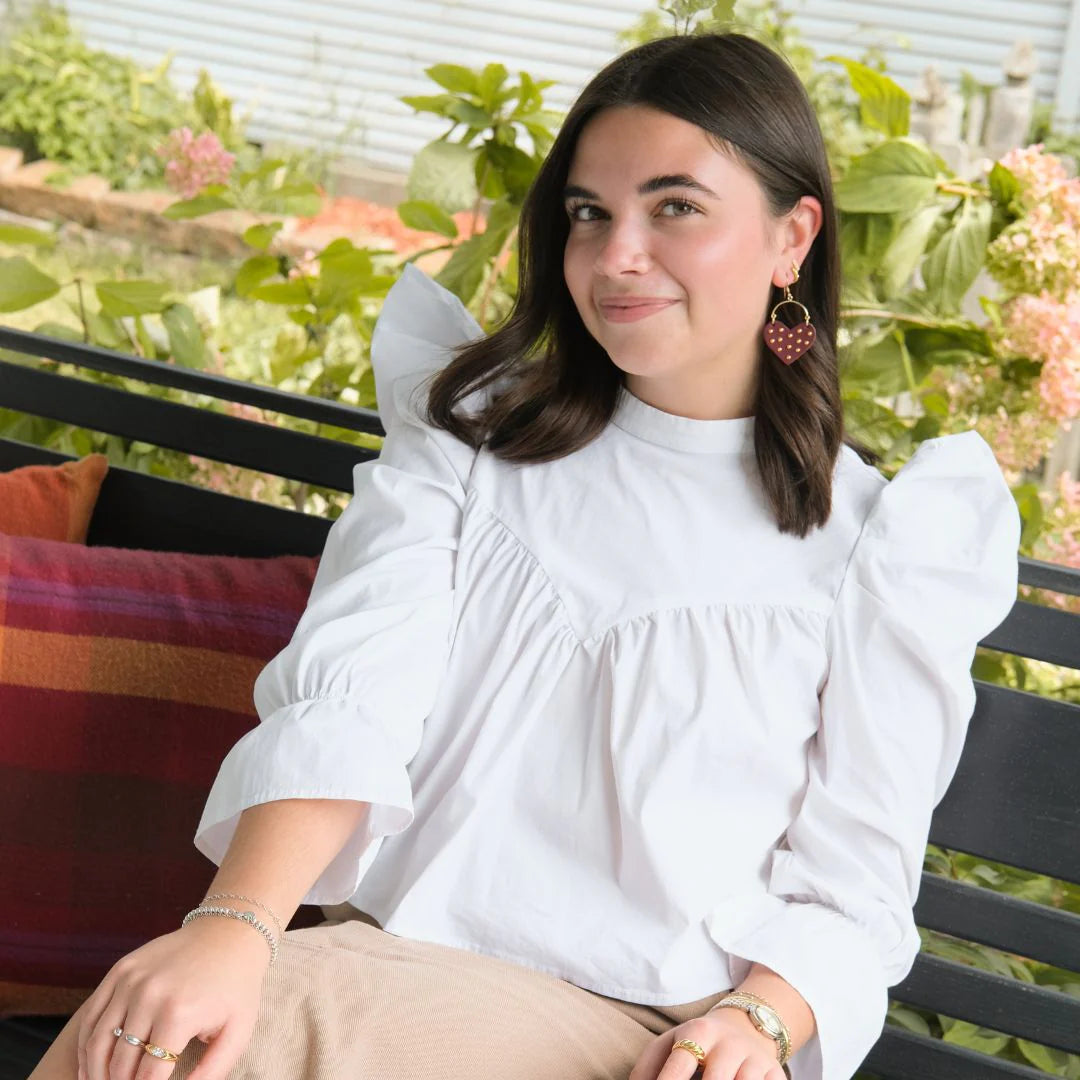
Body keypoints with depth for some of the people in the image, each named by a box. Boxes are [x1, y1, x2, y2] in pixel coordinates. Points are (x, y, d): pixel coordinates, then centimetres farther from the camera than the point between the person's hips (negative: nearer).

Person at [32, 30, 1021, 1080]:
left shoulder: (876, 541, 6)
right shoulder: (473, 434, 12)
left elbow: (850, 885, 5)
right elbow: (346, 700, -4)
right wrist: (235, 925, -23)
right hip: (387, 965, 3)